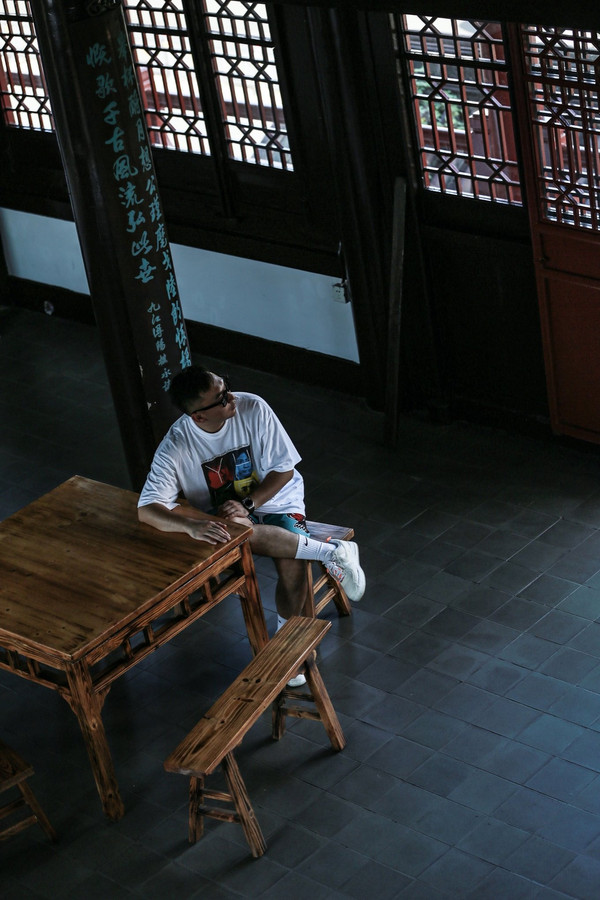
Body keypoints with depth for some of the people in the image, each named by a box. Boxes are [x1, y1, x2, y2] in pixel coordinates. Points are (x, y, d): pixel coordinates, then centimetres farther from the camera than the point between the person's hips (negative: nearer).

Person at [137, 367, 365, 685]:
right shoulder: (176, 446, -20)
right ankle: (333, 553, -23)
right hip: (224, 514, 0)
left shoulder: (253, 409, -18)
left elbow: (283, 470, -10)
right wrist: (192, 526, -43)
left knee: (293, 566, -28)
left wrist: (248, 503, -24)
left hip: (274, 500, 0)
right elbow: (147, 509, -25)